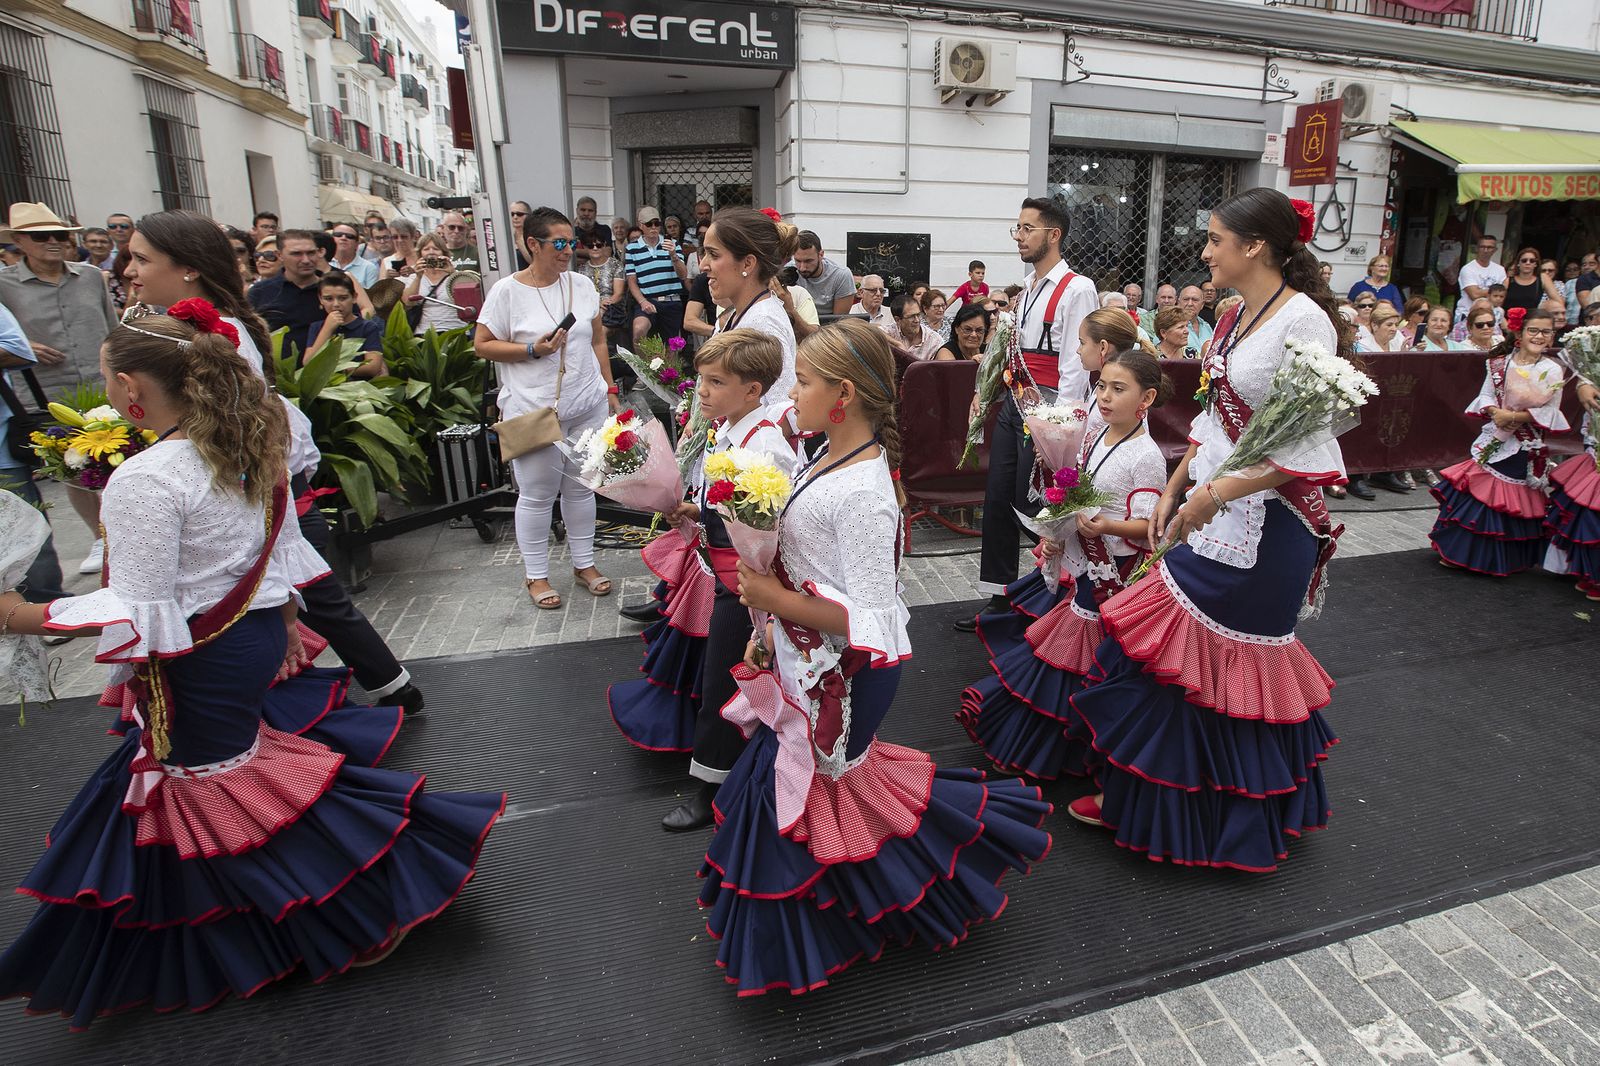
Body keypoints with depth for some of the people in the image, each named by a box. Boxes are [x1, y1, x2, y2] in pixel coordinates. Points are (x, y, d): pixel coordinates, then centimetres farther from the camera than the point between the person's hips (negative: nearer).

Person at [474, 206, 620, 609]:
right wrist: (533, 350, -16)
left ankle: (584, 563, 28)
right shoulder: (507, 291, -6)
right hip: (534, 411, -4)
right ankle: (536, 575, 19)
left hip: (587, 406, 4)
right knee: (537, 494, 4)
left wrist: (610, 391, 11)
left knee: (581, 487, 13)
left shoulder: (582, 285, 7)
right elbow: (482, 345, -4)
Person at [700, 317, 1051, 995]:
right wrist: (768, 631, 14)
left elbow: (865, 619, -29)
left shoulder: (863, 492, -27)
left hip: (836, 680, -10)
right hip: (806, 666, 10)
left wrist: (775, 599, -24)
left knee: (796, 793, 7)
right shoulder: (833, 461, 4)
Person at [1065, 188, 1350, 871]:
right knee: (1171, 652, 14)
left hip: (1263, 522, -8)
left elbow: (1308, 447, -21)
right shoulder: (1239, 314, 8)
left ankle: (1244, 819, 31)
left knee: (1231, 667, 7)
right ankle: (1136, 797, 32)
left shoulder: (1303, 321, -18)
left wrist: (1215, 494, -22)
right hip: (1209, 510, 8)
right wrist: (1174, 489, 13)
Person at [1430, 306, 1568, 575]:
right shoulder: (1499, 362, 3)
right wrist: (1495, 412, -15)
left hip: (1526, 446, -2)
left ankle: (1505, 560, 20)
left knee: (1514, 501, 4)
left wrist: (1516, 417, -18)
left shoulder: (1553, 370, -6)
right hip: (1493, 439, 3)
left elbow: (1550, 411, -7)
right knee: (1476, 492, 4)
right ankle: (1460, 552, 18)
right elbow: (1485, 396, 4)